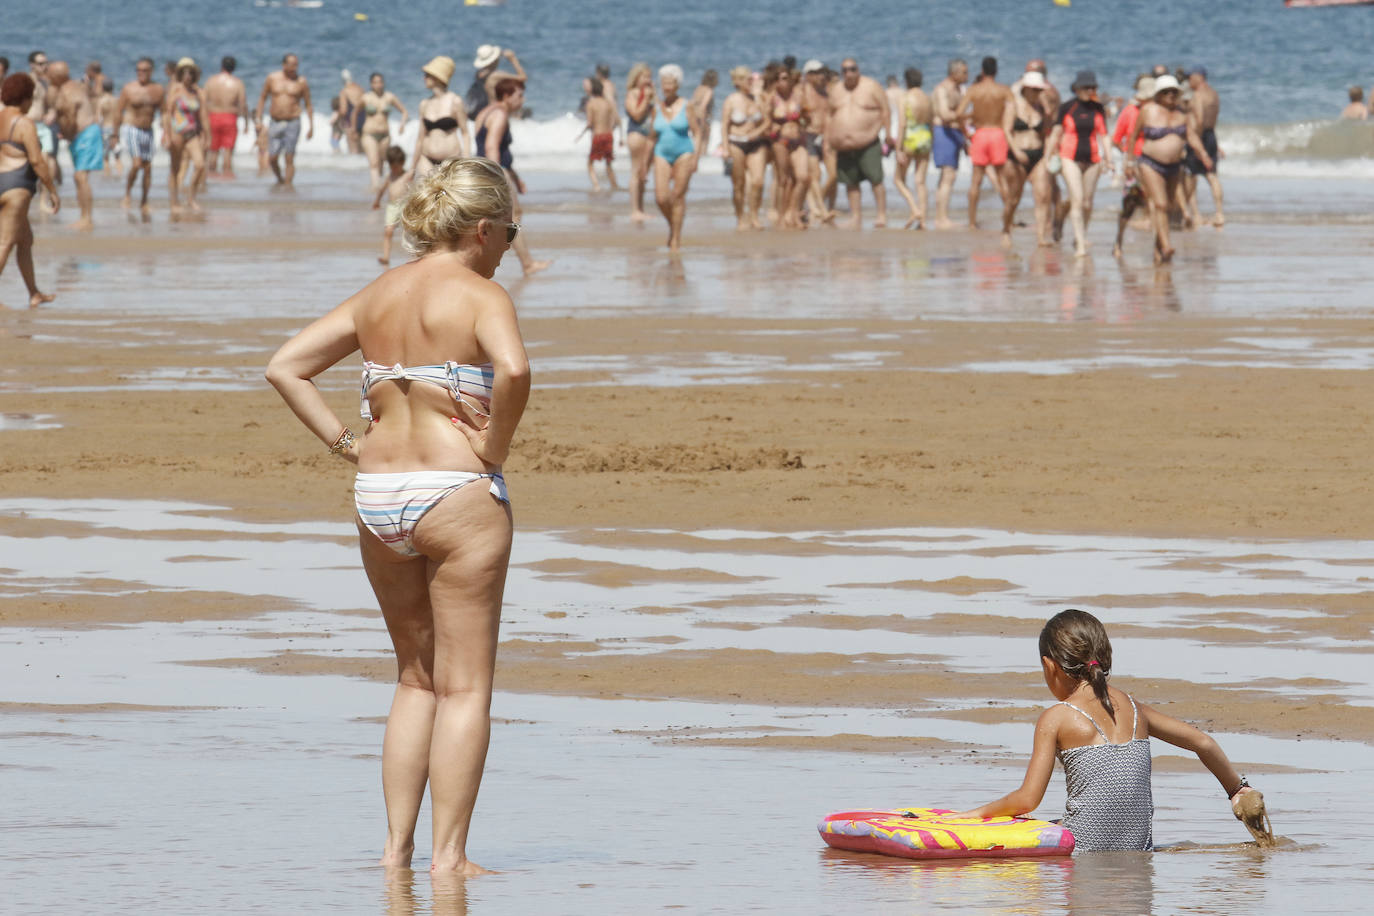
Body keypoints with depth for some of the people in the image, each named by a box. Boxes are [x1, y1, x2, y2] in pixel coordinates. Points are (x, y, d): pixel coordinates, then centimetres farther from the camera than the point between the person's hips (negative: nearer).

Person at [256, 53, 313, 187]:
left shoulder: (301, 82, -1)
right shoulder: (272, 78, 3)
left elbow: (308, 105, 5)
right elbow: (262, 98, 13)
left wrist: (311, 126, 1)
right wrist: (259, 118, 6)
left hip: (292, 124, -2)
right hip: (275, 124, 2)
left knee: (289, 159, -7)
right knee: (272, 159, 0)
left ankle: (287, 186, -2)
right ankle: (280, 179, 25)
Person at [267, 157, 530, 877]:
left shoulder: (376, 297, 11)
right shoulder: (479, 295, -9)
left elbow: (284, 368, 9)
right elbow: (512, 369, -29)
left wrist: (343, 441, 7)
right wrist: (495, 447, -14)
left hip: (377, 494, 6)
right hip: (456, 493, -6)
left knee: (416, 679, 19)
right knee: (464, 686, 2)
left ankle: (396, 846, 15)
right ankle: (449, 855, 0)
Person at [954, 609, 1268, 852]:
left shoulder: (1056, 718, -3)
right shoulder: (1133, 707, 13)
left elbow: (1027, 799, -7)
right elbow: (1204, 743, 19)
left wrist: (980, 812, 10)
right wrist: (1237, 789, 34)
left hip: (1085, 850, -6)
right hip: (1138, 850, 6)